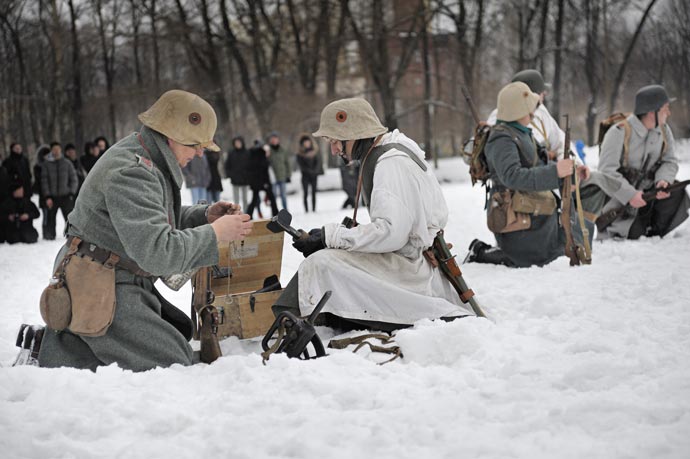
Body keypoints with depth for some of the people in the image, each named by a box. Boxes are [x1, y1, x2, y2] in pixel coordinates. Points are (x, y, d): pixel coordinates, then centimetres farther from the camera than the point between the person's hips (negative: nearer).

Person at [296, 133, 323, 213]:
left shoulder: (315, 150, 7)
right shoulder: (300, 153, 0)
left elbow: (318, 161, 4)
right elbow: (301, 164, -4)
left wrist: (315, 170, -10)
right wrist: (309, 171, -12)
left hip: (314, 174, 2)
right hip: (305, 175, -2)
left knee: (314, 192, 3)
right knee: (305, 193, -5)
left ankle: (314, 209, 6)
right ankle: (306, 209, -3)